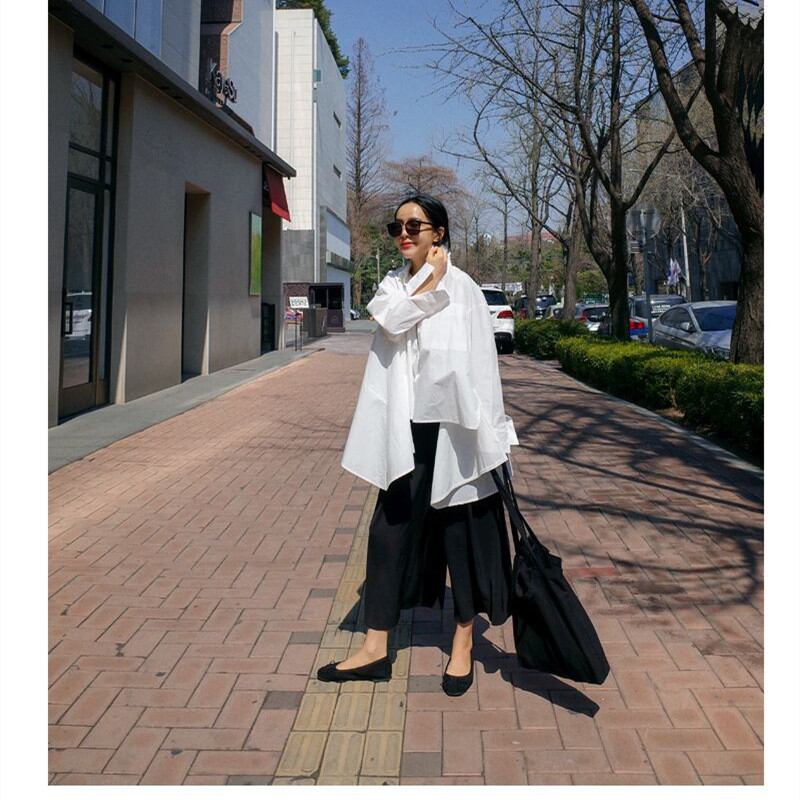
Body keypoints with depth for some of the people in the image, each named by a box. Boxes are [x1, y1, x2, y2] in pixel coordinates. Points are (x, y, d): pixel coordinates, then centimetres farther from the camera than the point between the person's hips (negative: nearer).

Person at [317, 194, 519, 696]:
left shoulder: (463, 289, -4)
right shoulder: (393, 284, 10)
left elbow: (480, 364, -7)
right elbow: (391, 321, -12)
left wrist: (494, 437, -9)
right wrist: (430, 279, -11)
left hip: (451, 428, -4)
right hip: (405, 429, 5)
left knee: (460, 531, 6)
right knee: (391, 529, 6)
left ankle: (464, 645, 23)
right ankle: (376, 649, 16)